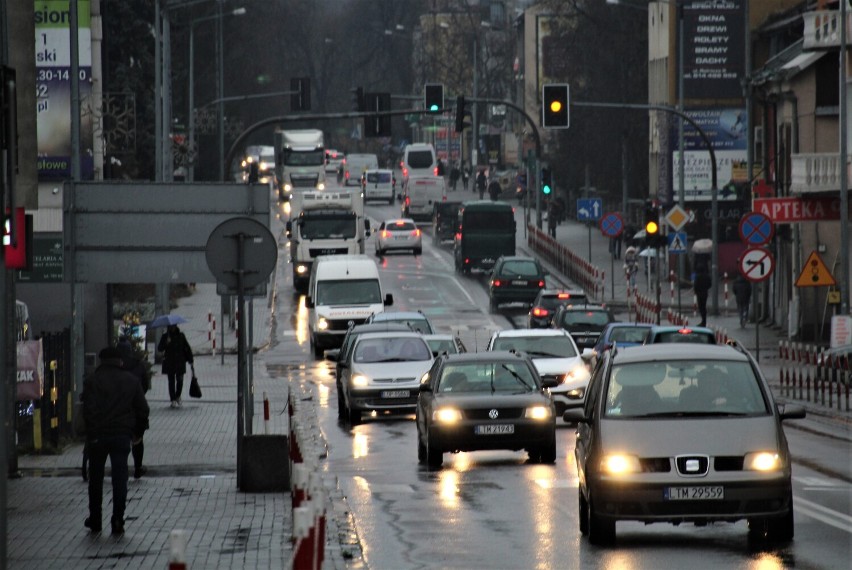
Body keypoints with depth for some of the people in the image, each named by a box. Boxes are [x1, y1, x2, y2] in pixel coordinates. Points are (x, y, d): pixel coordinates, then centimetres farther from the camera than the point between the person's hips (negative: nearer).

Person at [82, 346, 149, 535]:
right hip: (122, 435, 1)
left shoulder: (92, 380, -3)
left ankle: (95, 520, 19)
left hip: (98, 435, -1)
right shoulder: (132, 381, 5)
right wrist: (138, 432, 18)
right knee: (120, 478, 1)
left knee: (96, 478, 12)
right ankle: (117, 521, -5)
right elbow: (142, 409, 8)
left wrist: (91, 432, -6)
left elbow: (88, 408, -11)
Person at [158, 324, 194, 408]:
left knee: (180, 380, 1)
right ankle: (173, 400, 4)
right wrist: (166, 343, -24)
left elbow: (187, 348, 8)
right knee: (171, 381, -1)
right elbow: (159, 348, -7)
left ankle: (178, 397, 24)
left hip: (180, 361, 1)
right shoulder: (165, 336, 1)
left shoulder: (181, 336, 5)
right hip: (169, 363, -1)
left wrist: (190, 360, 5)